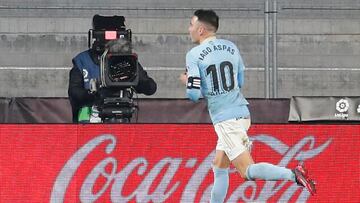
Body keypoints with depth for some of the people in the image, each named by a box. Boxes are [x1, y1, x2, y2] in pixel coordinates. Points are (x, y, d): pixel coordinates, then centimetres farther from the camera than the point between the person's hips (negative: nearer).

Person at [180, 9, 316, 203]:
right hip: (241, 112, 8)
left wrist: (187, 82, 10)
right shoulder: (231, 47, 10)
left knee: (247, 171, -12)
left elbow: (194, 94, -12)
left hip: (225, 120, -8)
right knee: (219, 167, 19)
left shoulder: (194, 55, -9)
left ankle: (293, 174, -27)